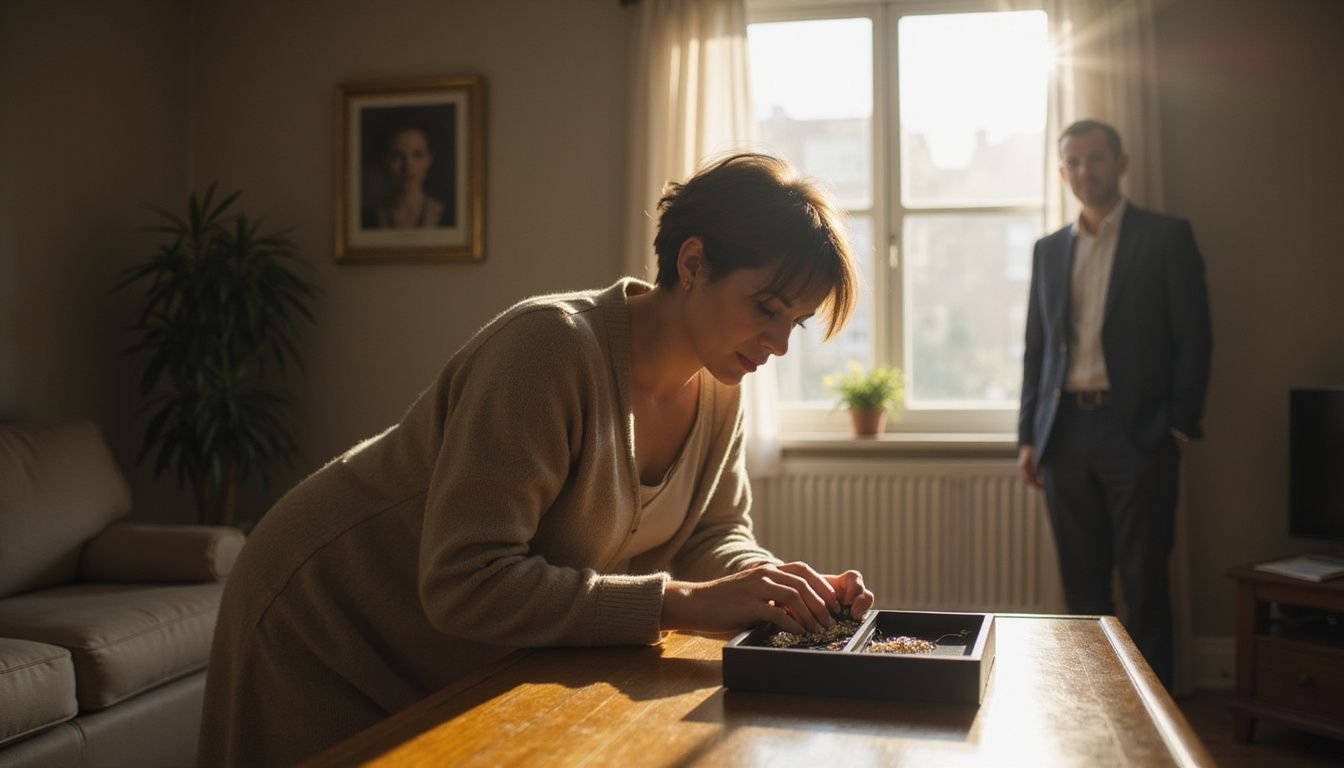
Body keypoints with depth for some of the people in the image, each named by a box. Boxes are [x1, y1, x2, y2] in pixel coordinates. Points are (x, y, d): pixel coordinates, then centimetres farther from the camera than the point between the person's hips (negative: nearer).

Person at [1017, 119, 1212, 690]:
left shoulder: (1166, 237, 3)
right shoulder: (1049, 250, 14)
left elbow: (1193, 338, -1)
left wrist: (1180, 426, -8)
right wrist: (1029, 437, 9)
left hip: (1137, 431, -4)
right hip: (1066, 430, 4)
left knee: (1144, 580, 0)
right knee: (1081, 580, 8)